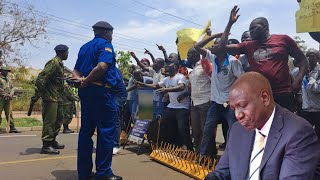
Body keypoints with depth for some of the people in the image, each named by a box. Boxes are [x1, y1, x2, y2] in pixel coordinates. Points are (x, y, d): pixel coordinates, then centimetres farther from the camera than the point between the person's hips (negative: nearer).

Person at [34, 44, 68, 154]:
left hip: (57, 98, 10)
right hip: (51, 97, -10)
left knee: (58, 119, 16)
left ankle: (52, 141, 27)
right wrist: (37, 94, -23)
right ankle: (46, 146, 2)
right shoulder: (53, 63, -14)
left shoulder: (59, 64, 17)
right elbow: (41, 78, -22)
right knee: (49, 121, -6)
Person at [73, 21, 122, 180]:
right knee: (106, 131, -2)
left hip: (85, 91, 8)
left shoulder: (84, 47, 21)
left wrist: (80, 79, -4)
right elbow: (102, 66, -22)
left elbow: (76, 70, 14)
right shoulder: (105, 44, -3)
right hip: (101, 90, -8)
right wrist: (87, 81, -13)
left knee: (86, 130, 9)